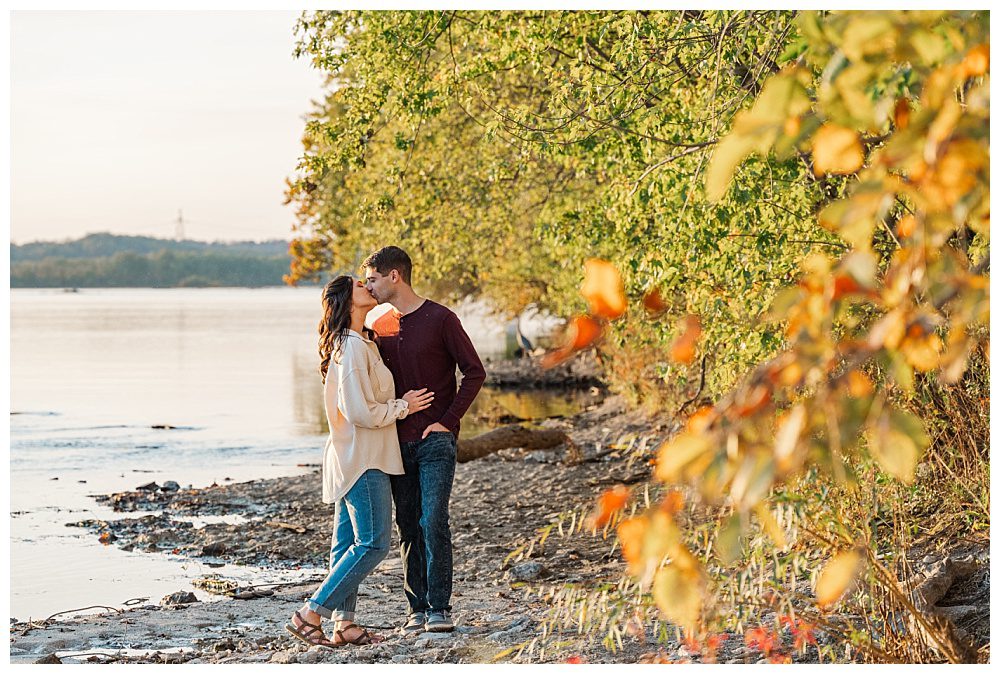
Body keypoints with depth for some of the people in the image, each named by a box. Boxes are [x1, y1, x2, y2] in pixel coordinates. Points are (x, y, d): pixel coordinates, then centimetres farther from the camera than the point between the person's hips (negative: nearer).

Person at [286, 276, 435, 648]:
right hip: (362, 459, -10)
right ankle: (309, 616, -9)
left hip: (352, 459, 10)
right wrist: (402, 407, -10)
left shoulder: (360, 343, 15)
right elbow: (359, 411, -21)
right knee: (373, 543, -9)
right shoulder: (352, 347, -17)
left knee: (348, 543, 10)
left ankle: (344, 623, 13)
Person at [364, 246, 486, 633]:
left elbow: (474, 373, -5)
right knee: (408, 527, 5)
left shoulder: (440, 319, -6)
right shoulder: (381, 327, 11)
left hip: (436, 440, -5)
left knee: (433, 522, -11)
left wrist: (447, 420, -11)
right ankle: (417, 607, 11)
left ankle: (439, 608, -6)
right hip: (398, 442, 5)